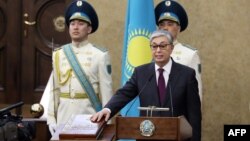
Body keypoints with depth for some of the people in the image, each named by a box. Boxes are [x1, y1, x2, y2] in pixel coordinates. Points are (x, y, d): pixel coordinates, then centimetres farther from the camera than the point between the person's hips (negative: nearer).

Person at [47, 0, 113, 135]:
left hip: (90, 115, -3)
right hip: (64, 115, 3)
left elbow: (106, 91, -4)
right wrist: (51, 118, 3)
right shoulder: (58, 55, 8)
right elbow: (54, 90, 9)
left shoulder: (100, 55, -2)